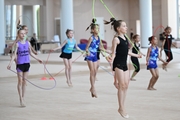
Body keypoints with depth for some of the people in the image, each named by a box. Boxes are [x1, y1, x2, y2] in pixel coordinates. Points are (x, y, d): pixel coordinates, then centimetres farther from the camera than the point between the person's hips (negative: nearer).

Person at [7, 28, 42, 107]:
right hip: (20, 64, -4)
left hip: (27, 63, 4)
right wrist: (10, 63, -22)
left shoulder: (28, 43, 6)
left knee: (24, 81, 9)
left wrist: (37, 59, 21)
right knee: (20, 81, -2)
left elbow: (30, 53, 17)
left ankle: (23, 98, 17)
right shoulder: (17, 44, -7)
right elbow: (14, 54, -11)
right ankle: (21, 99, 1)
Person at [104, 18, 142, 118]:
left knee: (126, 85, 7)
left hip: (124, 64, 8)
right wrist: (111, 59, -29)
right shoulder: (116, 39, -11)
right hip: (118, 64, -8)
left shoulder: (125, 38, 12)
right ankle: (121, 108, 1)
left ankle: (122, 107, 16)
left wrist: (136, 55, 32)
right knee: (121, 86, -7)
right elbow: (113, 53, -13)